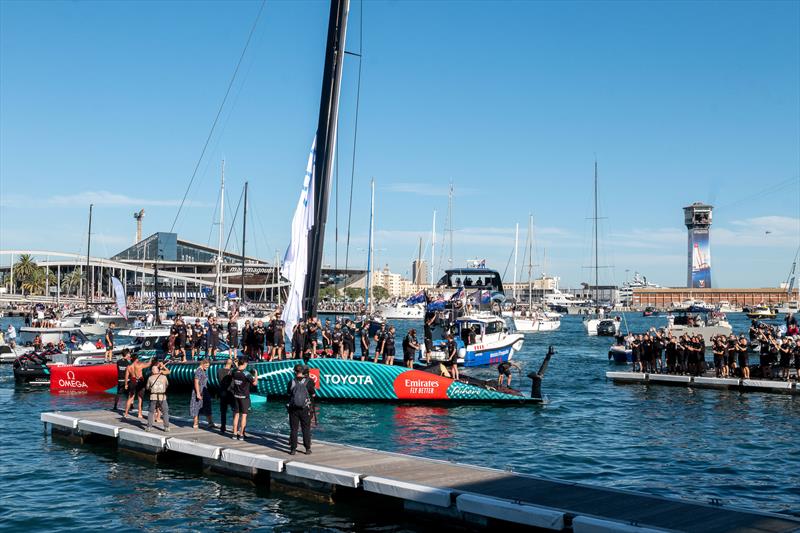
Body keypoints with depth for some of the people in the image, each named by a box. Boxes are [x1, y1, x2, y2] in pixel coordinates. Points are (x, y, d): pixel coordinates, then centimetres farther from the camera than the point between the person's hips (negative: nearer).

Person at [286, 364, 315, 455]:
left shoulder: (291, 382, -3)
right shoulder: (308, 382, -7)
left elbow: (288, 394, 9)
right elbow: (313, 395, 3)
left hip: (293, 409, 1)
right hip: (305, 409, -1)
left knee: (293, 429, 7)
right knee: (306, 429, 7)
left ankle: (293, 449, 8)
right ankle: (308, 449, 9)